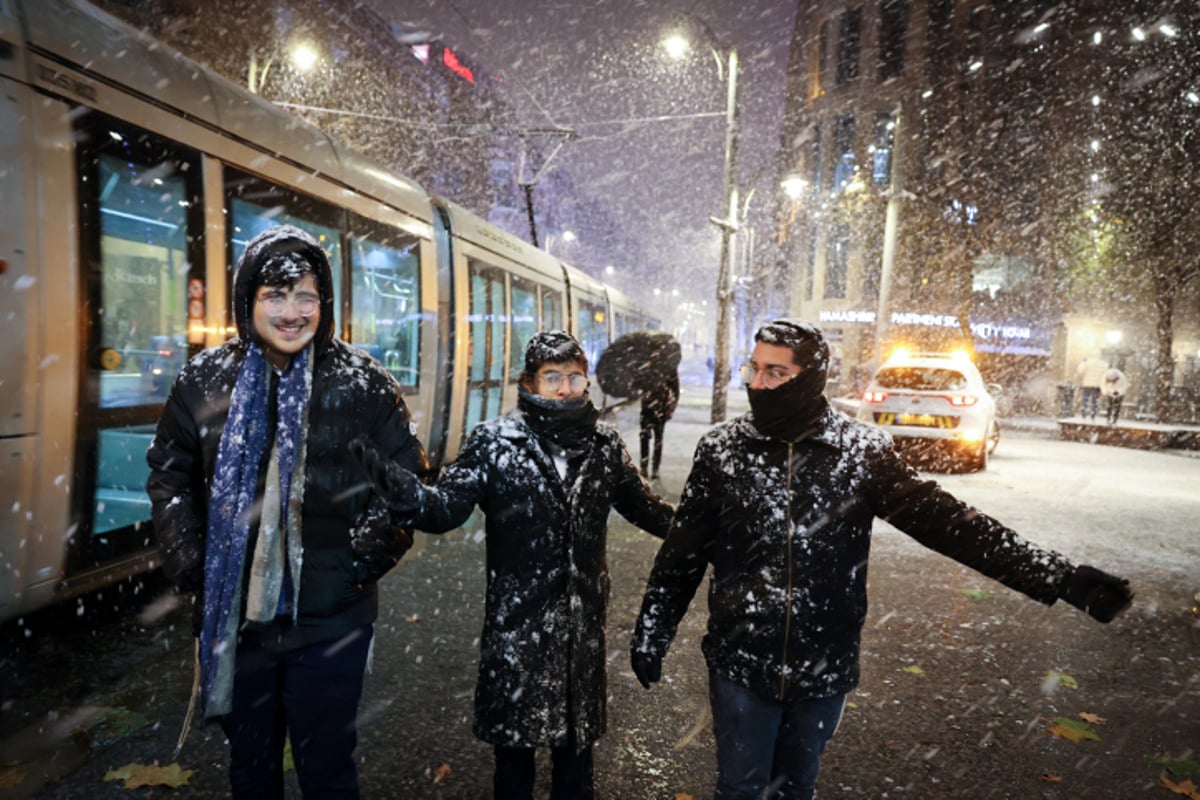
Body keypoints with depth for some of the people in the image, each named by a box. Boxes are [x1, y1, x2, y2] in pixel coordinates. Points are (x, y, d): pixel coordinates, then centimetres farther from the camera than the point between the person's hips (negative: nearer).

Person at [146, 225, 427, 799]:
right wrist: (187, 563, 1)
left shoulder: (362, 382, -6)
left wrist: (365, 558, -9)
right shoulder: (204, 380, 2)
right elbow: (169, 476, 11)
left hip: (329, 620, -3)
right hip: (231, 618, 3)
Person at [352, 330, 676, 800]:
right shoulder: (495, 441, -9)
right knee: (514, 746, 14)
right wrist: (394, 484, -36)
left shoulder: (604, 442, 1)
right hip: (516, 624, -3)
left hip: (583, 624, 3)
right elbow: (445, 507, -18)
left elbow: (643, 507, 14)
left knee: (577, 747, 19)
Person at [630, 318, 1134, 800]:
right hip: (740, 662, 0)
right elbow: (683, 552, -2)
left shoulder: (861, 452, -10)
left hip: (824, 666, 1)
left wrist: (1060, 578, -19)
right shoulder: (722, 449, -9)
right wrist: (651, 632, 3)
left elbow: (944, 520, -12)